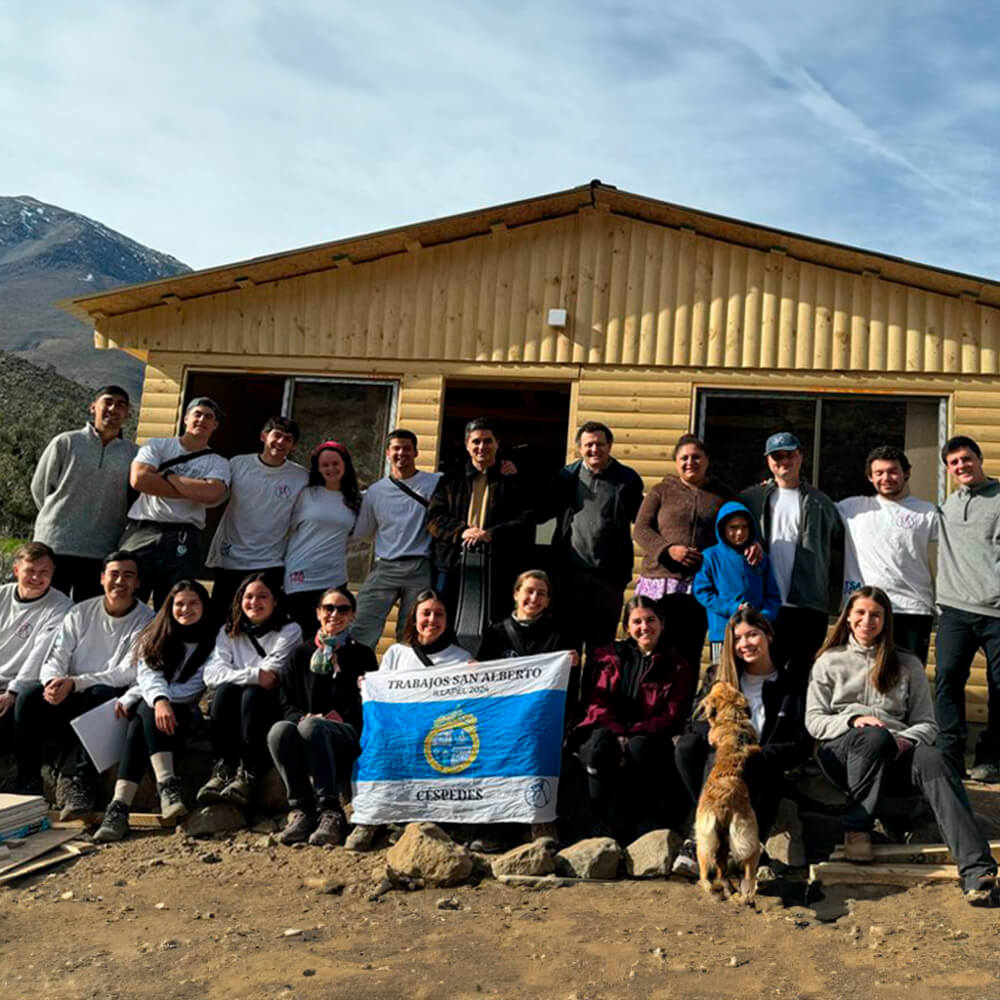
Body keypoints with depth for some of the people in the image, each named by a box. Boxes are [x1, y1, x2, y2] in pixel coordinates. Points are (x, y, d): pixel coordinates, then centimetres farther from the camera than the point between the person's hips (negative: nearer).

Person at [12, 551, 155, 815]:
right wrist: (53, 682, -24)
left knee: (100, 694, -36)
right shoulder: (81, 613, 9)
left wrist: (75, 683, -25)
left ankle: (81, 786, -33)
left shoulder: (146, 621, -4)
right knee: (29, 697, -22)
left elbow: (129, 673, -15)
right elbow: (55, 659, 2)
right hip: (71, 700, 4)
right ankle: (28, 784, -15)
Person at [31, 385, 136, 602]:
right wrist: (59, 517, 12)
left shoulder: (134, 454, 4)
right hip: (56, 545, -1)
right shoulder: (66, 442, 2)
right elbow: (40, 488, 9)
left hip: (102, 552, 1)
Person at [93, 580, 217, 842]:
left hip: (185, 716, -2)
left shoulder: (213, 642, 4)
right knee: (148, 711, -33)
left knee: (143, 717, -32)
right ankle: (167, 784, -46)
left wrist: (132, 698, -8)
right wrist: (159, 700, -29)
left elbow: (191, 691, -5)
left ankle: (119, 808, -43)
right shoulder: (155, 638, 14)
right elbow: (147, 675, -5)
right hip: (153, 706, 2)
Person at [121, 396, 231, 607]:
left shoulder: (218, 463, 11)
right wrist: (193, 491, -5)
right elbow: (139, 479, -7)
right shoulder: (157, 445, 12)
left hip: (181, 539, 0)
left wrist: (167, 476, -3)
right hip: (141, 532, 0)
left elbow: (212, 494, -11)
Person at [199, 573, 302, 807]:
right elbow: (211, 674, -5)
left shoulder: (290, 631, 6)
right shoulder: (228, 632, 15)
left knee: (253, 694, -32)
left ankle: (247, 775, -36)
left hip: (273, 706, -2)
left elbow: (270, 676, -9)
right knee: (225, 690, -28)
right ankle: (222, 770, -31)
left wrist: (236, 675, -3)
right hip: (232, 717, 3)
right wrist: (253, 675, -18)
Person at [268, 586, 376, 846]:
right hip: (305, 725, 3)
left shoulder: (361, 654, 14)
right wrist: (301, 716, -9)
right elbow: (286, 702, 12)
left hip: (349, 736, -2)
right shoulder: (303, 653, 20)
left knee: (312, 727, -37)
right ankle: (301, 811, -31)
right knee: (279, 729, -33)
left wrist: (341, 716, -12)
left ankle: (331, 813, -39)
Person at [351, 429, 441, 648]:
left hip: (420, 570, -2)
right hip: (384, 568, 2)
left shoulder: (436, 483, 4)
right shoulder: (375, 491, 13)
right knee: (361, 632, -6)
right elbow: (359, 532, 20)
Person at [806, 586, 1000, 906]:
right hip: (843, 751, -1)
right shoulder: (829, 661, 17)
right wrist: (854, 720, -12)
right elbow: (813, 720, 8)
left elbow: (927, 723, 12)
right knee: (876, 738, -37)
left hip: (897, 752, 1)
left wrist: (906, 739, -11)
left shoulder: (907, 665, 20)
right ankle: (856, 828, -24)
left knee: (932, 759, -34)